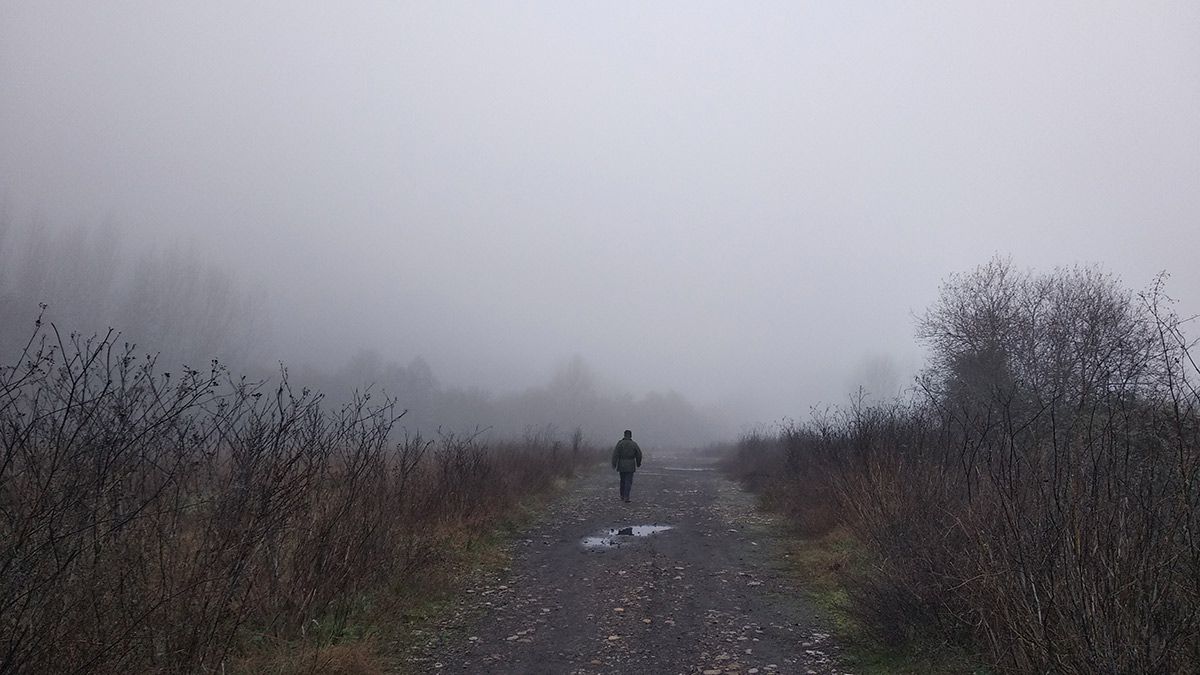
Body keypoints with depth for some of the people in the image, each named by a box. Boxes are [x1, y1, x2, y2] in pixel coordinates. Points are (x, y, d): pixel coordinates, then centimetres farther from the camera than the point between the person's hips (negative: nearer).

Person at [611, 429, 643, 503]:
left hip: (621, 464, 1)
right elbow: (639, 454, 4)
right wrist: (638, 463, 20)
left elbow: (615, 454, -12)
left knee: (623, 480, 18)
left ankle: (622, 496, 27)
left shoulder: (620, 443, -6)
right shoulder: (634, 444, -3)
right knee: (628, 482, 0)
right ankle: (626, 497, -12)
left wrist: (614, 464, -8)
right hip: (630, 465, -1)